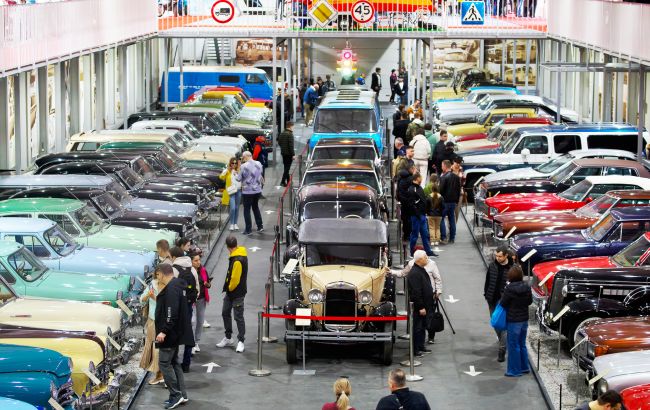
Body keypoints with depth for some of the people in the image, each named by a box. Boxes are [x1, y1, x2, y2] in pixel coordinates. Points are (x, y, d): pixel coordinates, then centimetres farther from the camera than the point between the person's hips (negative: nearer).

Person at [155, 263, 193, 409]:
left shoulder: (171, 289, -20)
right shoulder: (177, 286, 13)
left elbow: (172, 313, -27)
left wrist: (164, 331, -27)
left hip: (169, 335, -11)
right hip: (175, 333, 11)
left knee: (164, 363, -6)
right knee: (173, 362, 15)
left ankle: (176, 395, -5)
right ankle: (182, 395, 18)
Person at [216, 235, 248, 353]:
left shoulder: (238, 260, -26)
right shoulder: (240, 255, 6)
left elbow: (235, 278, -25)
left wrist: (229, 288, -8)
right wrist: (226, 289, 12)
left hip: (237, 293, -10)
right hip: (230, 291, 10)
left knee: (238, 317, 0)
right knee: (225, 313, 18)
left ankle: (241, 341, 10)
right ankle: (228, 338, 30)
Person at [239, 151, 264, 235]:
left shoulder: (244, 166, -17)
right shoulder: (258, 164, 0)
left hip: (247, 191, -6)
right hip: (257, 190, 6)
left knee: (247, 210, 5)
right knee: (255, 207, 22)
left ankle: (248, 230, 8)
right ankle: (260, 226, 23)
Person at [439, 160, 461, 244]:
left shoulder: (444, 177, -15)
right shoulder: (456, 177, 8)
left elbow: (441, 190, -16)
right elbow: (459, 189, 14)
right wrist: (457, 200, 19)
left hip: (445, 201, -7)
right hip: (453, 201, 7)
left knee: (441, 219, -1)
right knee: (452, 219, 11)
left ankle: (443, 238, -9)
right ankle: (452, 238, 13)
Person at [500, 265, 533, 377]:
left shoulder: (509, 288, -20)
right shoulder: (526, 287, -4)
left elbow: (503, 303, -12)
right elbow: (530, 301, 9)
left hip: (513, 321, -6)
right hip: (524, 319, 6)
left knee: (513, 346, 4)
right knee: (522, 344, 20)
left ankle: (515, 370, 8)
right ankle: (524, 367, 27)